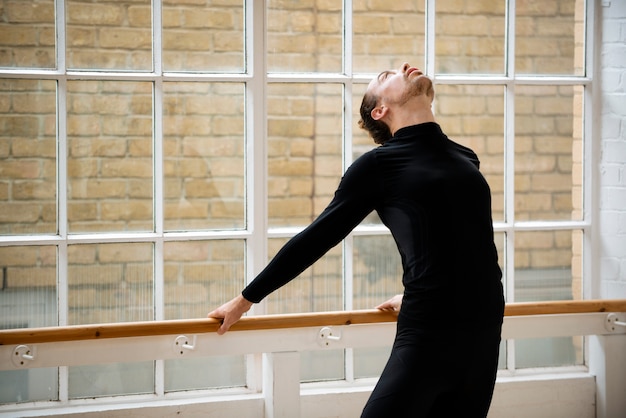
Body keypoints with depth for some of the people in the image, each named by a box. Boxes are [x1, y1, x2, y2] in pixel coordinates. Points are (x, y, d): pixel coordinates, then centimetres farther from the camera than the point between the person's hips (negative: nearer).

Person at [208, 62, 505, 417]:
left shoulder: (466, 160, 15)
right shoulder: (379, 165, 1)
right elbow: (317, 239, 6)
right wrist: (246, 299, 10)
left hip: (484, 332, 5)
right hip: (427, 334, -5)